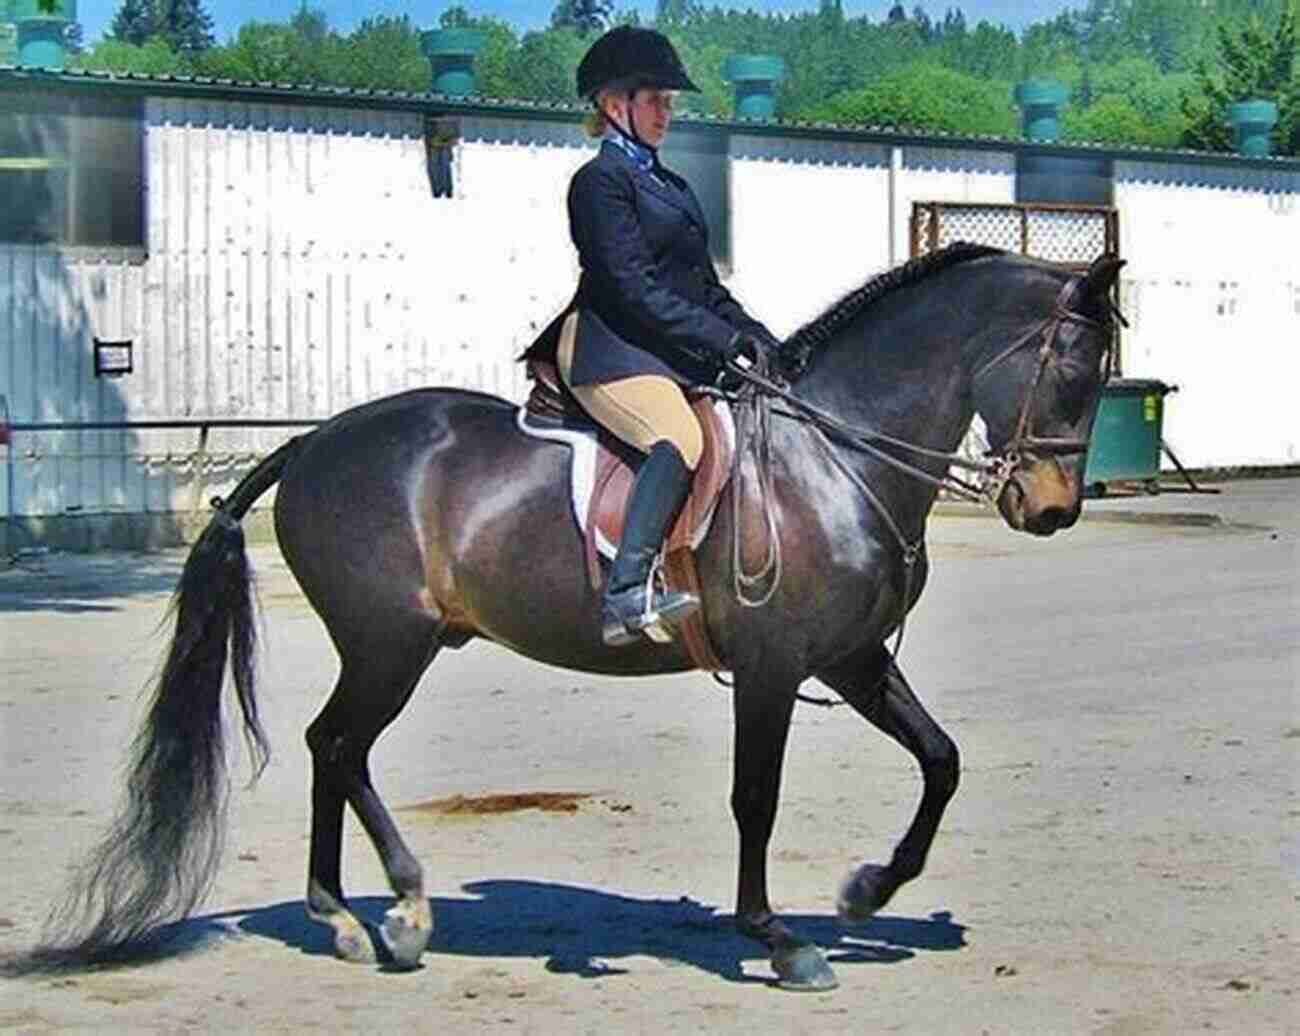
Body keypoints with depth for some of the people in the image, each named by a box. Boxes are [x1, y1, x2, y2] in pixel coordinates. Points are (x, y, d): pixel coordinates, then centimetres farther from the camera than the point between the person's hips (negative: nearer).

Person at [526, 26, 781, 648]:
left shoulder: (667, 184, 24)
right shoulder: (601, 180, -4)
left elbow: (703, 284, 24)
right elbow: (634, 288, -14)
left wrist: (758, 340, 8)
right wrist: (725, 342, -17)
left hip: (676, 352, 10)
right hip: (610, 349, -10)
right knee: (681, 439, -33)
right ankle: (627, 591, -41)